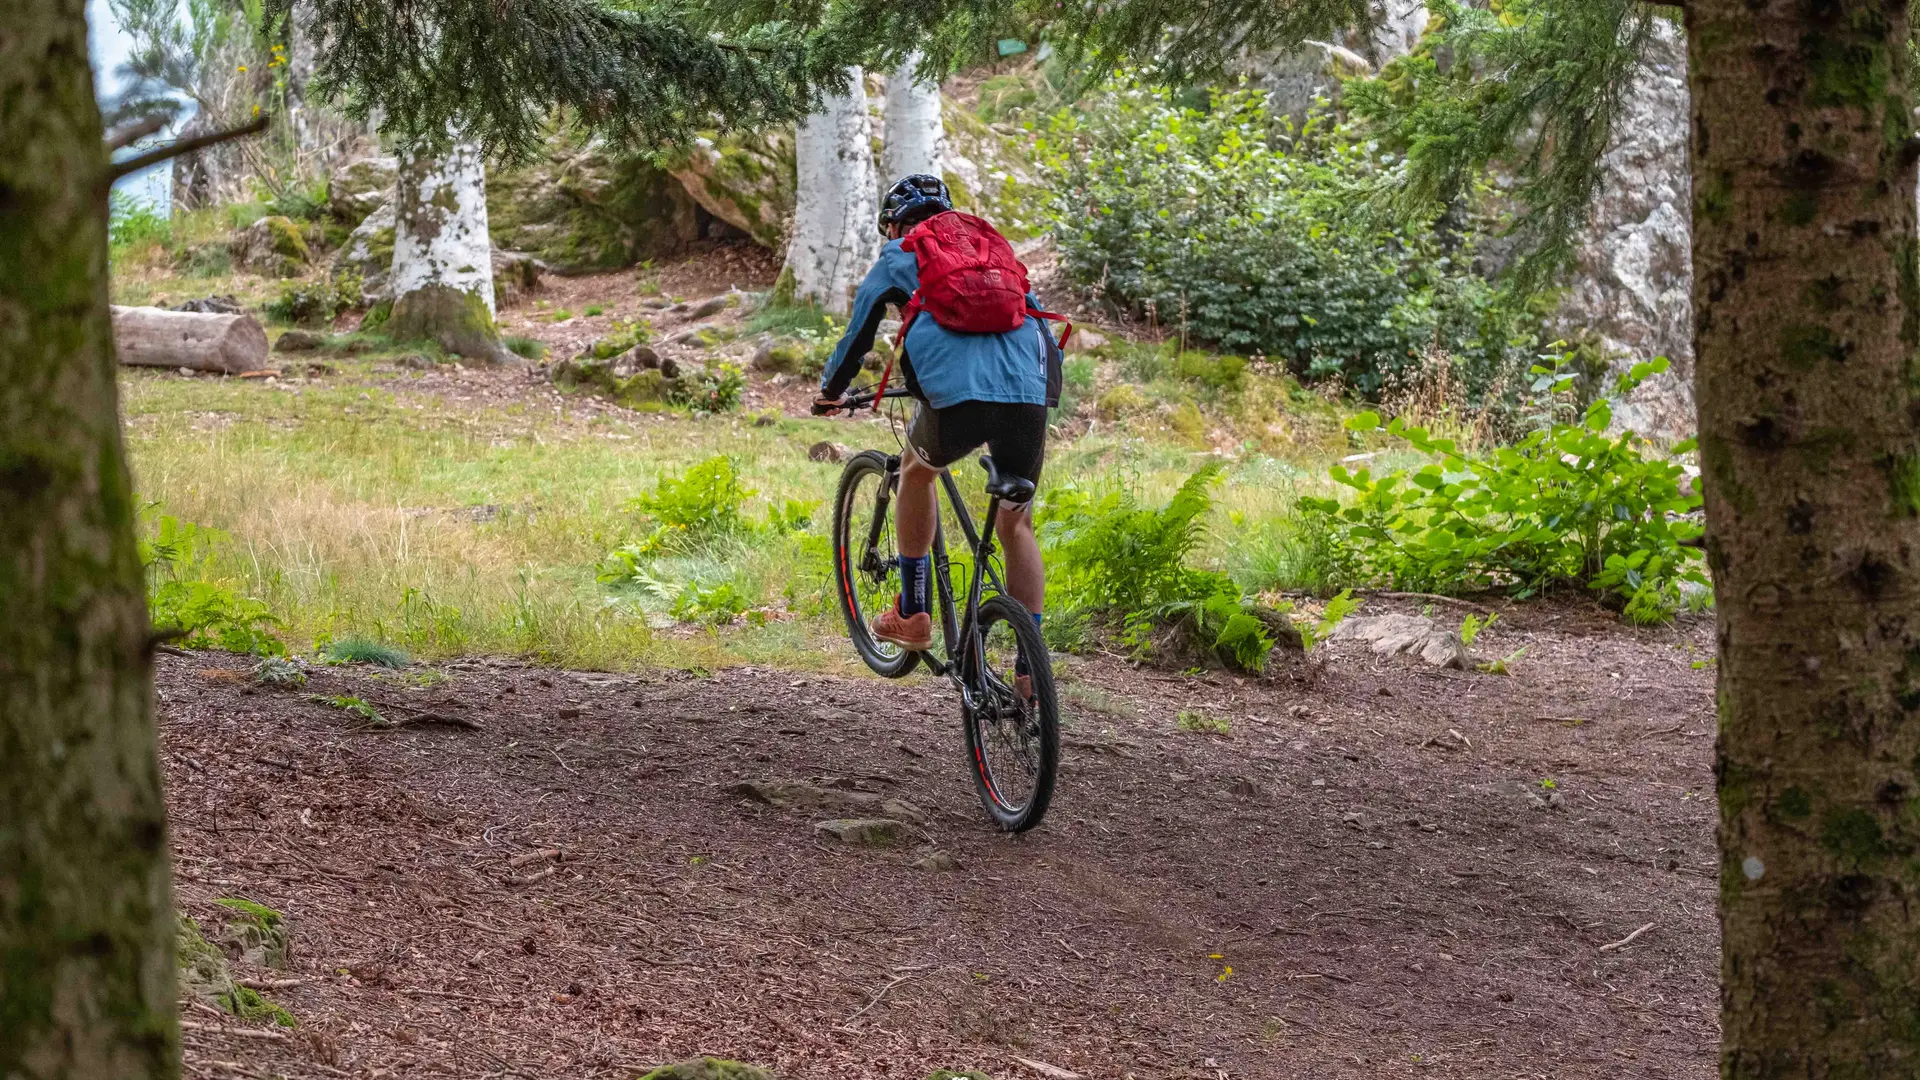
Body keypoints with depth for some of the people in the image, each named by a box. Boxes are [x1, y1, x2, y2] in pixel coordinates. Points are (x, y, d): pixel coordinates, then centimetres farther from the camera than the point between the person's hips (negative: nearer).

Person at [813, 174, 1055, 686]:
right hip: (1029, 395, 3)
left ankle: (913, 615, 27)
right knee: (1016, 525, 17)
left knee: (917, 470, 29)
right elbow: (1037, 319, 34)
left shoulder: (900, 257, 21)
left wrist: (831, 391, 45)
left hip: (957, 395, -3)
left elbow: (859, 332, 28)